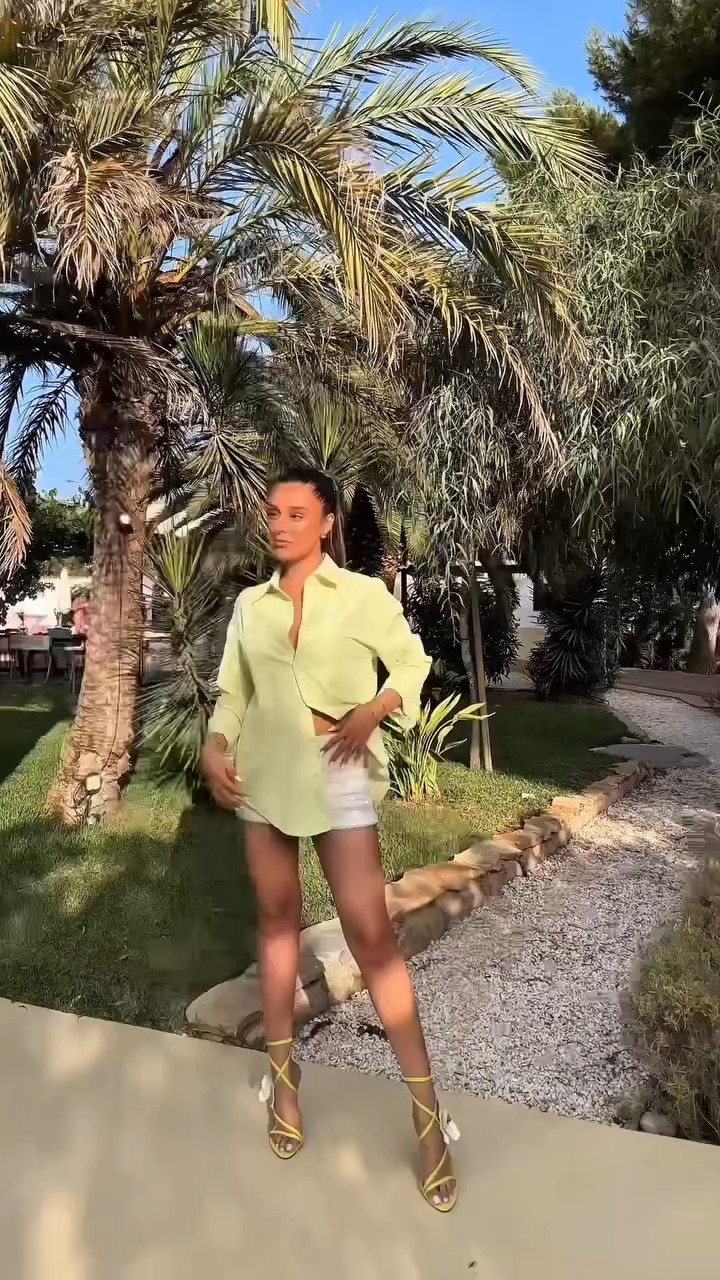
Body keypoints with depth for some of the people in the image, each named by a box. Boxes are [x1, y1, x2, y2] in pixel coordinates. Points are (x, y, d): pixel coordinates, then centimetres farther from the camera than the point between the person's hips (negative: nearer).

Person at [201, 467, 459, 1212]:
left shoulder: (364, 594, -2)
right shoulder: (250, 605, 8)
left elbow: (411, 664, 5)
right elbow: (233, 691, 10)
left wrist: (372, 712, -12)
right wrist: (215, 746, -8)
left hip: (338, 777, -4)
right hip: (262, 775, 4)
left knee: (370, 931, -8)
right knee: (277, 918, 12)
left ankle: (425, 1105, 3)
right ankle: (283, 1074, 28)